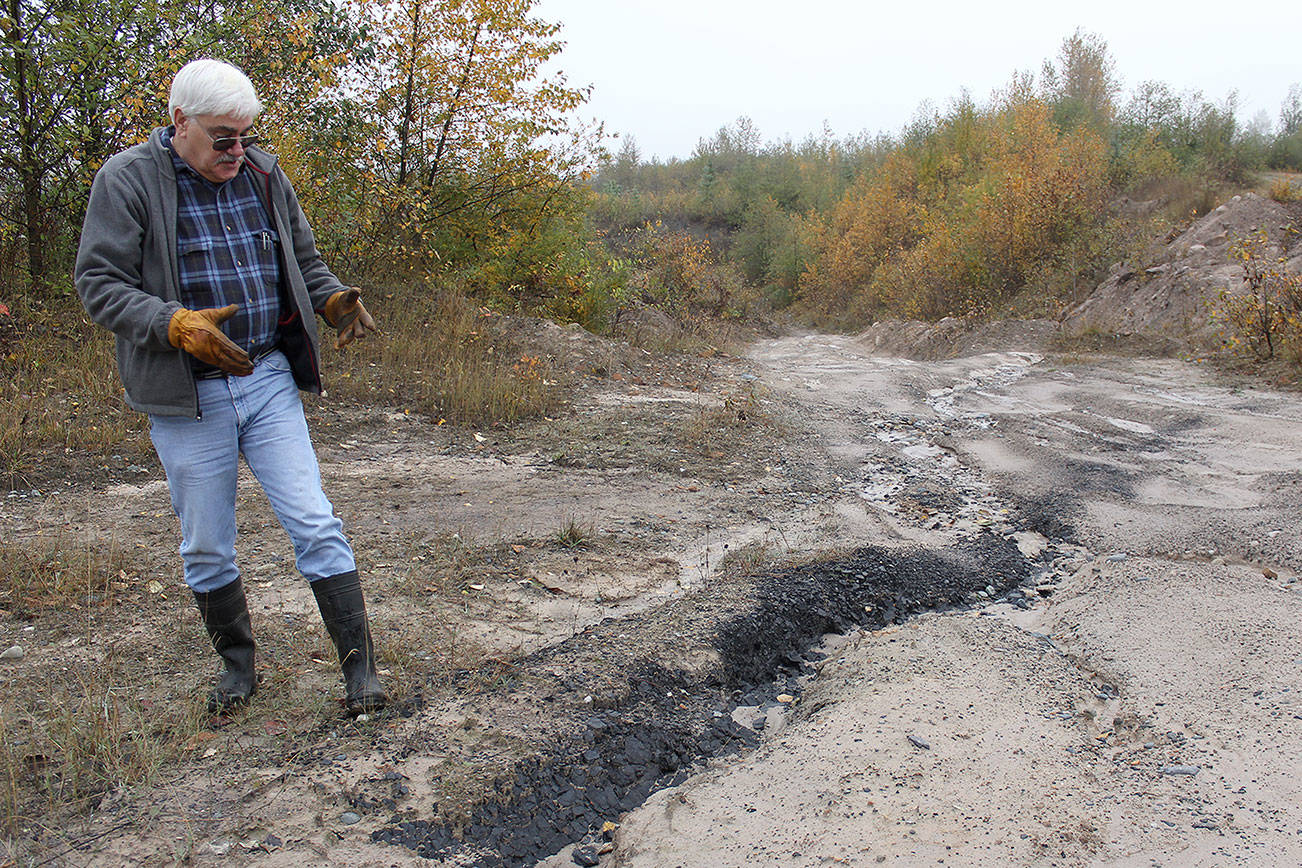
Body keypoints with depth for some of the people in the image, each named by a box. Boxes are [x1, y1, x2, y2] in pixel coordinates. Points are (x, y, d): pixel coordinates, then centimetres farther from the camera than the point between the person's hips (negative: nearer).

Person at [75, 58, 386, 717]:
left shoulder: (263, 175, 6)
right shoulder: (127, 180, -6)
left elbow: (304, 261, 17)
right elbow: (98, 284, -9)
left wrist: (335, 298, -4)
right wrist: (177, 325, -25)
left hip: (269, 380, 2)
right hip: (187, 398, -2)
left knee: (315, 525, -3)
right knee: (207, 549, 10)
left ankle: (359, 667, 5)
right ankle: (238, 665, 31)